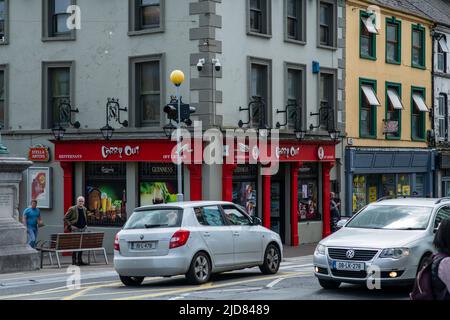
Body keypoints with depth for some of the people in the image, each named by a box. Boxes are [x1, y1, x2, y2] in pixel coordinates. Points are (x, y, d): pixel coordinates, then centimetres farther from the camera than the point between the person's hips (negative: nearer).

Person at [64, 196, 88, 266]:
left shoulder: (85, 209, 10)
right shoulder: (72, 209, -8)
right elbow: (65, 218, -5)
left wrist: (85, 225, 13)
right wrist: (70, 226, -12)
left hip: (83, 229, 6)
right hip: (75, 229, -5)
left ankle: (80, 260, 12)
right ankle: (74, 261, -2)